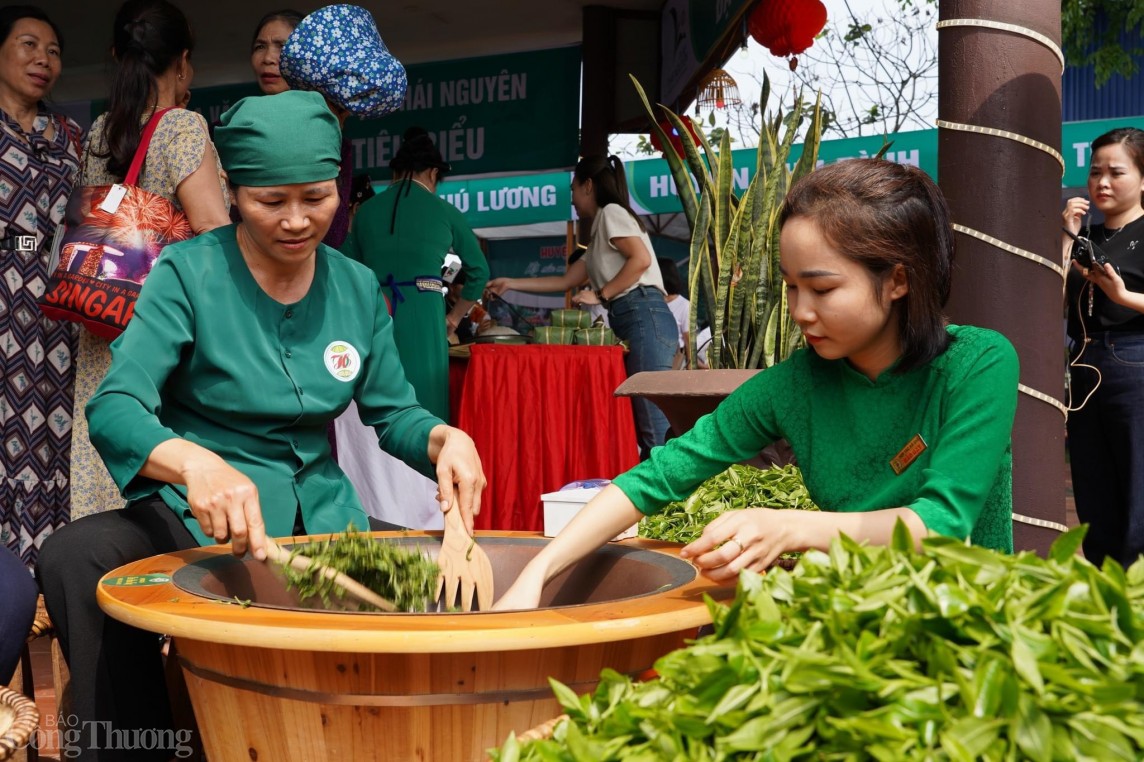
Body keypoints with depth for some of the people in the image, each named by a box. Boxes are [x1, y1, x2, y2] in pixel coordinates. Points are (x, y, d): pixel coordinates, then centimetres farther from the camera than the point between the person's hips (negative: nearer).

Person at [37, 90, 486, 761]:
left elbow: (393, 412, 12)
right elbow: (115, 409, -18)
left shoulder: (358, 288, 6)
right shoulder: (189, 273, -8)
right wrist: (195, 462, -40)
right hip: (195, 517, -3)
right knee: (76, 558, -31)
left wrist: (444, 438, -13)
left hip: (321, 517, 3)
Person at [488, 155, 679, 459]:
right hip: (628, 325, 9)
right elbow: (566, 280, 32)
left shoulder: (612, 212, 2)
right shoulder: (599, 237, 28)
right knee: (640, 423, 0)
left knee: (653, 421, -16)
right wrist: (511, 283, 35)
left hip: (645, 319, -9)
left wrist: (600, 294, -8)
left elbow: (641, 259, -13)